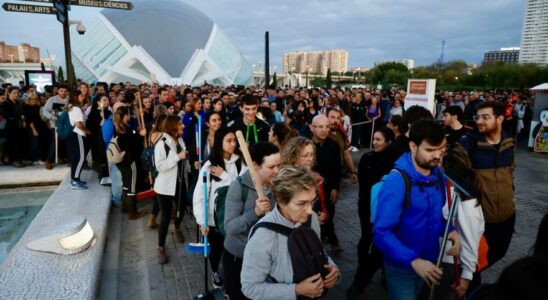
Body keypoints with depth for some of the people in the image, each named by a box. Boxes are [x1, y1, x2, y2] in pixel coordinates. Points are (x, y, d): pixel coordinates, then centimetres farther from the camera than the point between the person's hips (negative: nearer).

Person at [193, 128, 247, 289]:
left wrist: (225, 176, -16)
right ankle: (215, 273, 48)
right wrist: (202, 221, -11)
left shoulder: (240, 162, -4)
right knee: (216, 248, 18)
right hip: (215, 217, -1)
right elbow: (199, 194, -10)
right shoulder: (210, 165, -11)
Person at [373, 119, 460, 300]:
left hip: (430, 260, 7)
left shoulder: (438, 174, -4)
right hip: (402, 266, -7)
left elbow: (438, 213, 10)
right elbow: (381, 233, -27)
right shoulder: (397, 181, -26)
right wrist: (413, 260, -35)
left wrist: (450, 231, -10)